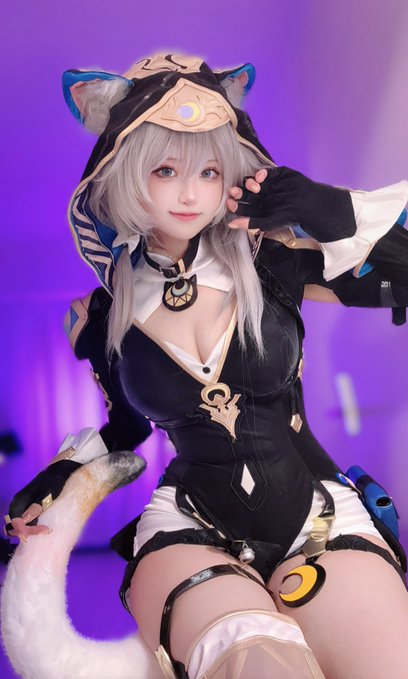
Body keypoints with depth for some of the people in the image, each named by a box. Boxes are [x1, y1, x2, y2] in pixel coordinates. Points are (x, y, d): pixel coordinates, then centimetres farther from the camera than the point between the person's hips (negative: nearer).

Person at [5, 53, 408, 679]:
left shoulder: (270, 258, -3)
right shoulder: (103, 317, 3)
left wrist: (335, 211, -14)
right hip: (189, 529, -2)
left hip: (318, 516, 2)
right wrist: (60, 474, 8)